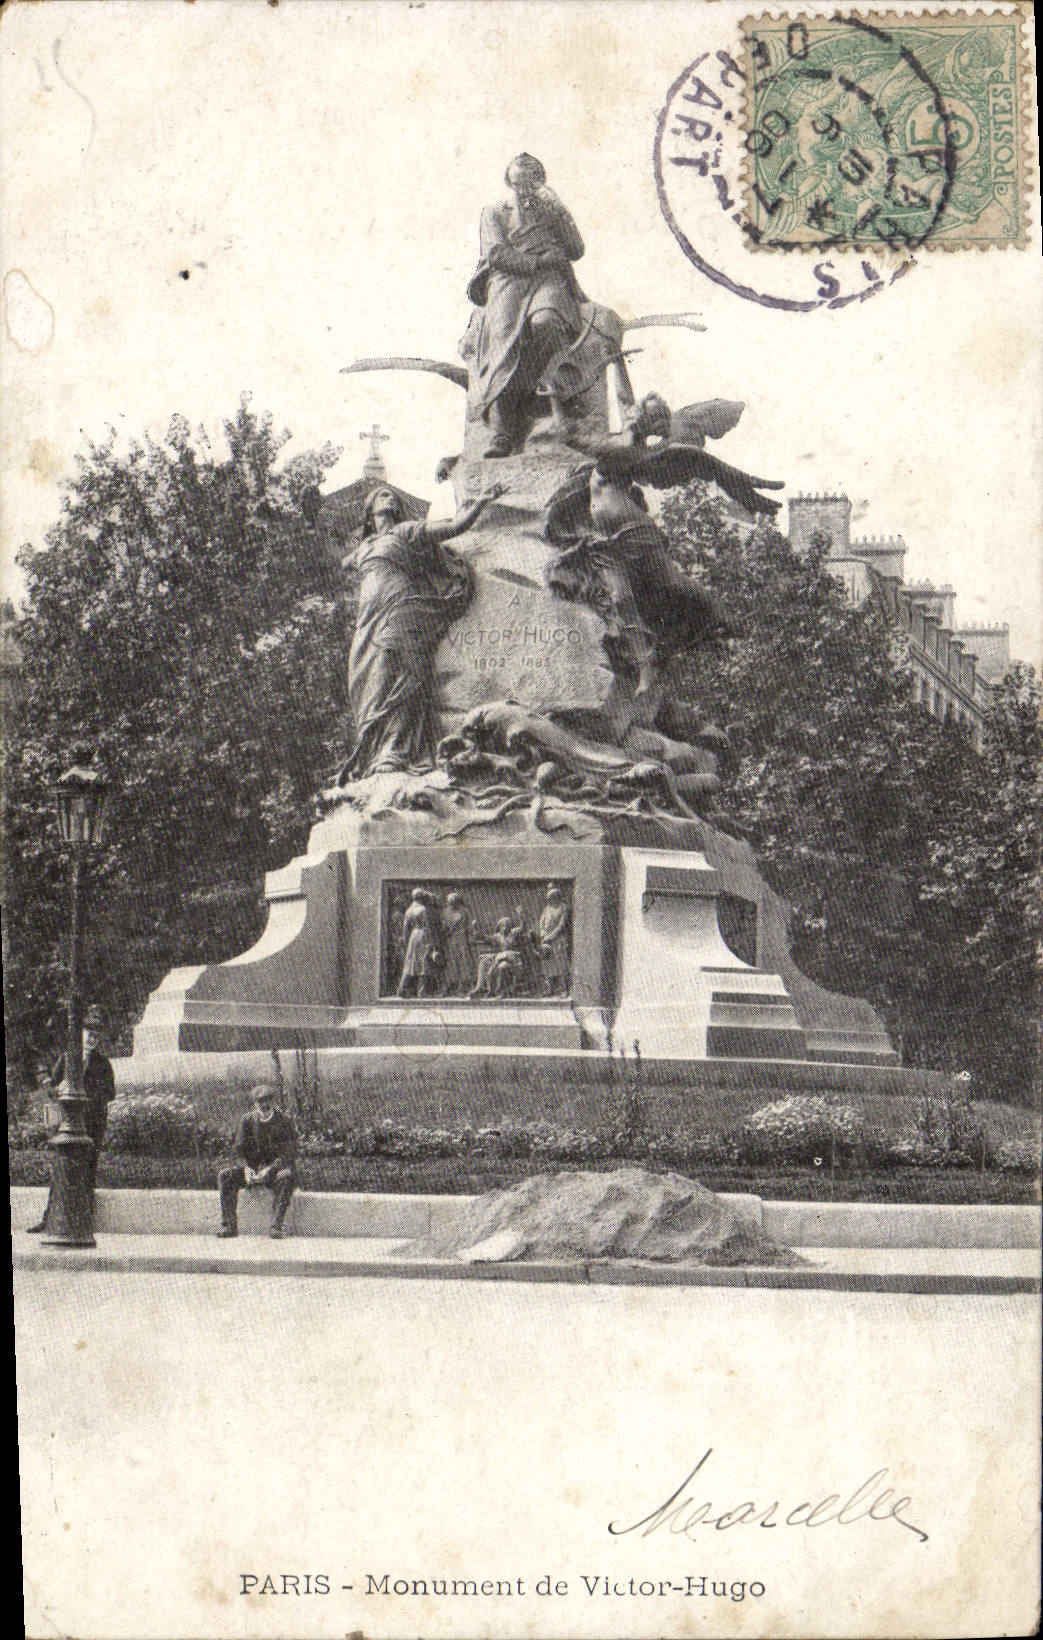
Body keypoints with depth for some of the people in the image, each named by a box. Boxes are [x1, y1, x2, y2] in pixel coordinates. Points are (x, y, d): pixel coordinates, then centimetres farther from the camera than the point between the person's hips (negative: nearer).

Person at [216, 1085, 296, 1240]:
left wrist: (269, 1170, -25)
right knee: (225, 1175, -19)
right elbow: (240, 1148, 6)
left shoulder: (283, 1121, -5)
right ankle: (229, 1225, -21)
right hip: (253, 1165, 4)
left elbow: (289, 1153, -11)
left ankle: (276, 1226, -38)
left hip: (276, 1167, -3)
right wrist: (247, 1168, -14)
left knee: (286, 1177, -38)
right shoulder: (248, 1120, 5)